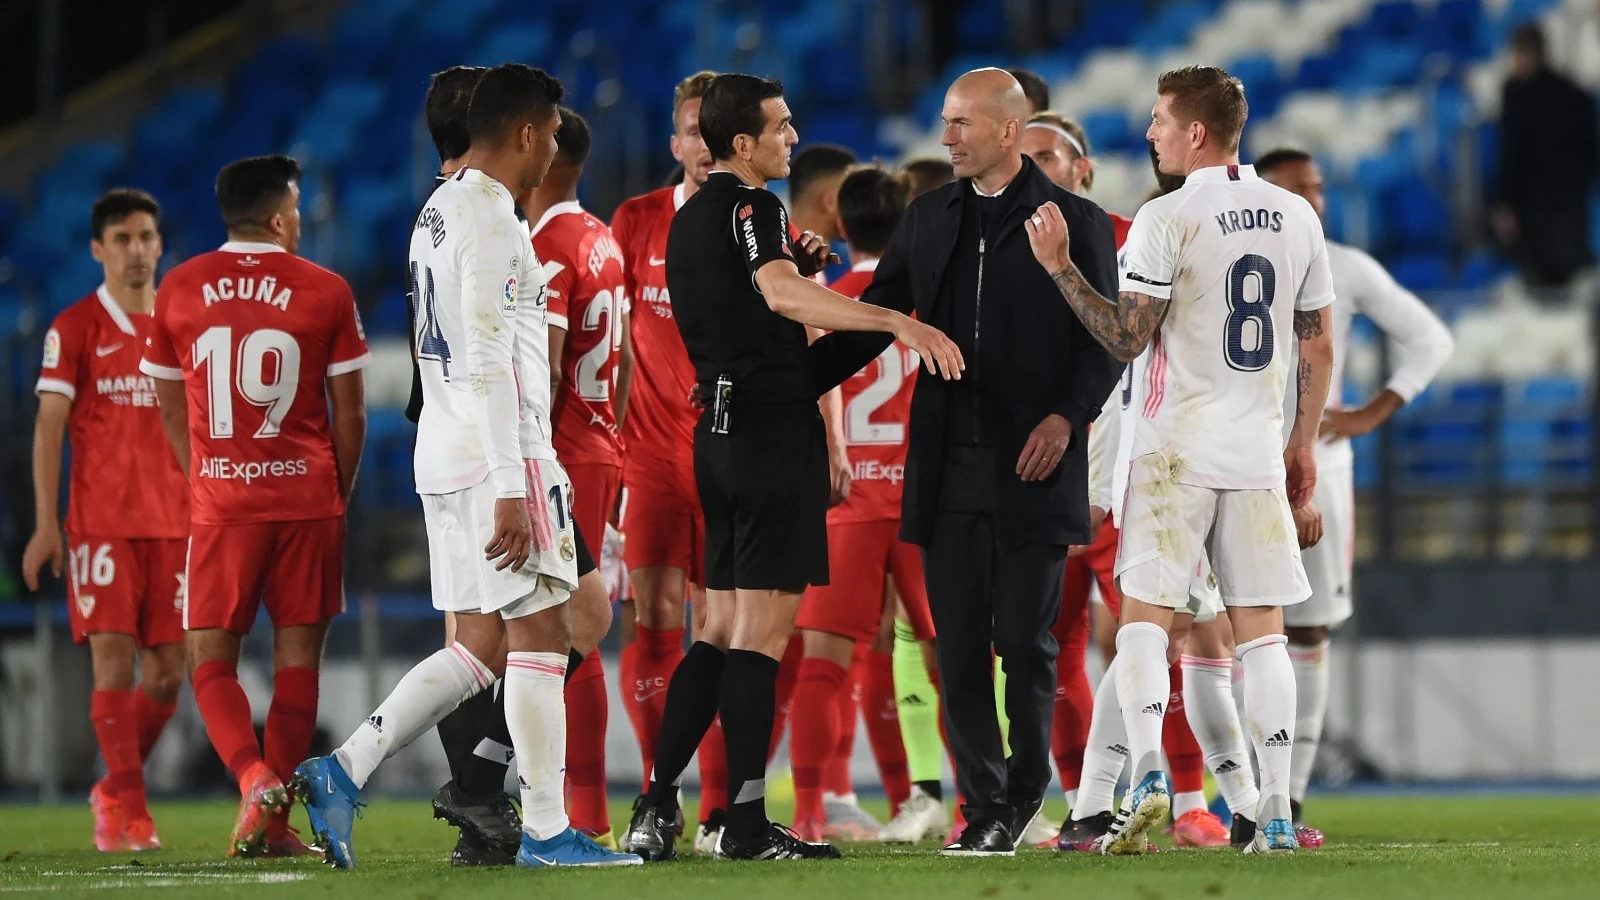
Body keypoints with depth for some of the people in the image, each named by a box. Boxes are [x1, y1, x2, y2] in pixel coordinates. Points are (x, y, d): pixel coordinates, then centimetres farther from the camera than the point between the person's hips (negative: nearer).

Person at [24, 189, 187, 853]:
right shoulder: (73, 329, 0)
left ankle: (113, 790, 20)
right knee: (114, 659, -10)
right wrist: (46, 523, -10)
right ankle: (129, 809, -6)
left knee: (167, 669, 1)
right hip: (99, 521, -4)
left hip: (173, 523, 4)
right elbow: (49, 426, -3)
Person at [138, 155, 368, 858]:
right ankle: (274, 823, 2)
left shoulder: (178, 290, 4)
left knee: (211, 660, 6)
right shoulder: (326, 292, -1)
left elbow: (171, 411, 12)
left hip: (219, 503, 1)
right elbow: (349, 414, 3)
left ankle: (254, 781, -19)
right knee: (297, 657, 6)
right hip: (309, 499, 0)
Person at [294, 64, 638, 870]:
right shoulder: (493, 221, -13)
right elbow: (487, 362, -20)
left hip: (445, 457, 9)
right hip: (499, 454, -9)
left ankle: (343, 772, 2)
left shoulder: (439, 213, 17)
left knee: (481, 645, 10)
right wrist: (510, 490, -22)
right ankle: (546, 829, -1)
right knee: (539, 636, -4)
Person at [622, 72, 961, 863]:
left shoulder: (690, 219, 18)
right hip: (773, 428, -9)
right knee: (762, 629, -7)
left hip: (720, 432, 9)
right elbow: (781, 295, -31)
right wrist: (899, 322, -38)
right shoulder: (750, 206, -11)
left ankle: (656, 810, 8)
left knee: (721, 629, 12)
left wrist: (791, 269, 17)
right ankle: (746, 825, -8)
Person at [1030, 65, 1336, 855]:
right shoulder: (1297, 217, 7)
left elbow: (1126, 338, -11)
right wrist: (1302, 446, 20)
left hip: (1178, 448, -4)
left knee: (1144, 613, 0)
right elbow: (1319, 350, 11)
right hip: (1259, 451, 4)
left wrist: (1060, 267, -4)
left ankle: (1146, 768, -20)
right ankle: (1276, 811, 0)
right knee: (1261, 627, 6)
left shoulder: (1166, 220, -10)